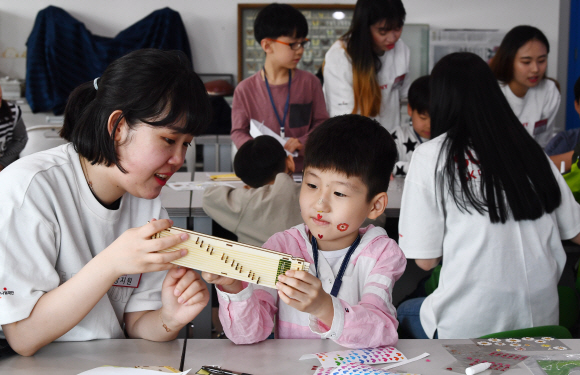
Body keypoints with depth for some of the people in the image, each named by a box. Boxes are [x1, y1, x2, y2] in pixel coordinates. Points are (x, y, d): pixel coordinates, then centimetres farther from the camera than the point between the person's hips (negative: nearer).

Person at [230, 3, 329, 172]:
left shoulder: (310, 82, 6)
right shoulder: (245, 89, 2)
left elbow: (322, 122, 9)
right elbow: (238, 132, 4)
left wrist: (303, 142, -10)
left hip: (304, 169, 1)